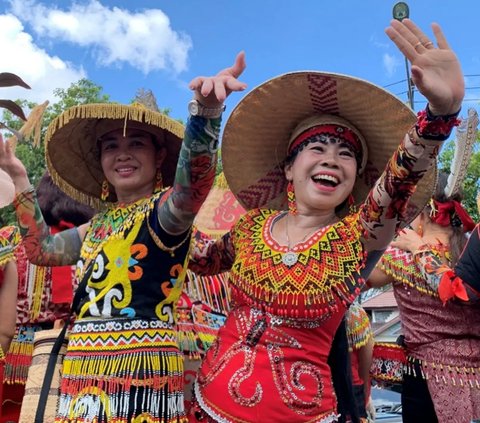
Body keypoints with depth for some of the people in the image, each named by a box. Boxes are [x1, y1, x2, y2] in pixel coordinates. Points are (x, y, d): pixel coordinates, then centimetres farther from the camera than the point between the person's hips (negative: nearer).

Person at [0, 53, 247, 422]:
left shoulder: (164, 208, -7)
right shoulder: (101, 222, 15)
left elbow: (193, 185, -30)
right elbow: (42, 249, 23)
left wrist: (206, 109, -48)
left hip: (139, 366, -7)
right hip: (84, 370, 7)